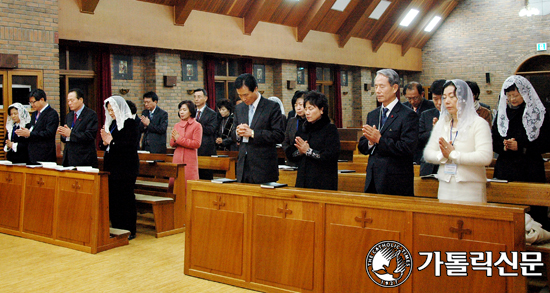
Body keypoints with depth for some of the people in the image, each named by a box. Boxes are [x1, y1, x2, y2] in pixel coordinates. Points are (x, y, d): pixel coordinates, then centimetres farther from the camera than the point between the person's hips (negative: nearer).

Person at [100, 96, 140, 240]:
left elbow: (130, 145, -17)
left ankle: (129, 231, 5)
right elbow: (105, 146, 16)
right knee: (112, 198, 8)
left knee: (126, 198, -3)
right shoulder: (111, 123, 15)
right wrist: (105, 143, -5)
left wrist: (112, 141, -21)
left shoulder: (129, 123, -8)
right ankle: (116, 229, 18)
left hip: (126, 167, -8)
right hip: (112, 166, 8)